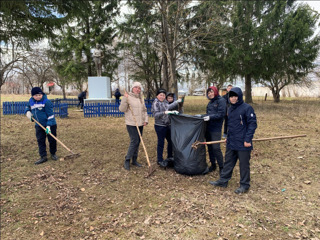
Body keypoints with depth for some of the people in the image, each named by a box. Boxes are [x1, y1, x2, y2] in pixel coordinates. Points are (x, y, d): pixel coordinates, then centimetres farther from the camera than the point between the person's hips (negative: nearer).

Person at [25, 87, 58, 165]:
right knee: (40, 141, 5)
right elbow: (27, 107, 26)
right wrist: (27, 112, 2)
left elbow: (50, 114, -18)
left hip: (50, 124, -5)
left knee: (52, 140, 4)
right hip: (39, 125, 6)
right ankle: (43, 157, 12)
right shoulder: (31, 101, 3)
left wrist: (48, 125, -23)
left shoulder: (46, 102, -17)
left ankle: (53, 154, 25)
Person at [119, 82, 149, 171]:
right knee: (134, 142, -10)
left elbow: (144, 110, 18)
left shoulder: (141, 98, 12)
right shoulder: (128, 97, -7)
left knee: (138, 142, 11)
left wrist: (145, 120, 6)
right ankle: (127, 160, 5)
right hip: (131, 124, -7)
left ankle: (134, 160, 23)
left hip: (140, 124, 7)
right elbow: (122, 109, -15)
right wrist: (124, 99, -25)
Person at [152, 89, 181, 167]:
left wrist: (177, 102, 25)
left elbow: (168, 107, 28)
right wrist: (165, 112, -33)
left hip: (167, 125, 8)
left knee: (171, 141, 14)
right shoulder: (155, 103, -12)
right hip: (160, 126, -8)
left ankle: (169, 157, 31)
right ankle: (160, 160, 12)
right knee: (161, 143, -1)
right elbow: (155, 114, -22)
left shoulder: (165, 102, 11)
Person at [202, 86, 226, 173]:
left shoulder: (221, 100, -7)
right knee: (210, 147, 12)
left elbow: (221, 114, -15)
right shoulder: (210, 102, 16)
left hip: (216, 128, -8)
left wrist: (210, 117, -22)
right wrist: (202, 116, 5)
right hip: (208, 127, 8)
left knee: (216, 148, -9)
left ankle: (221, 167, 5)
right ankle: (213, 165, 25)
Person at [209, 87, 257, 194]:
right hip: (231, 143, 7)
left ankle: (244, 185, 20)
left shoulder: (247, 108, -11)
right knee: (228, 162, 15)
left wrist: (248, 139, -17)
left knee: (244, 164, 6)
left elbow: (252, 124, -13)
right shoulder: (230, 109, 13)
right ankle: (223, 181, 27)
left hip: (243, 144, -7)